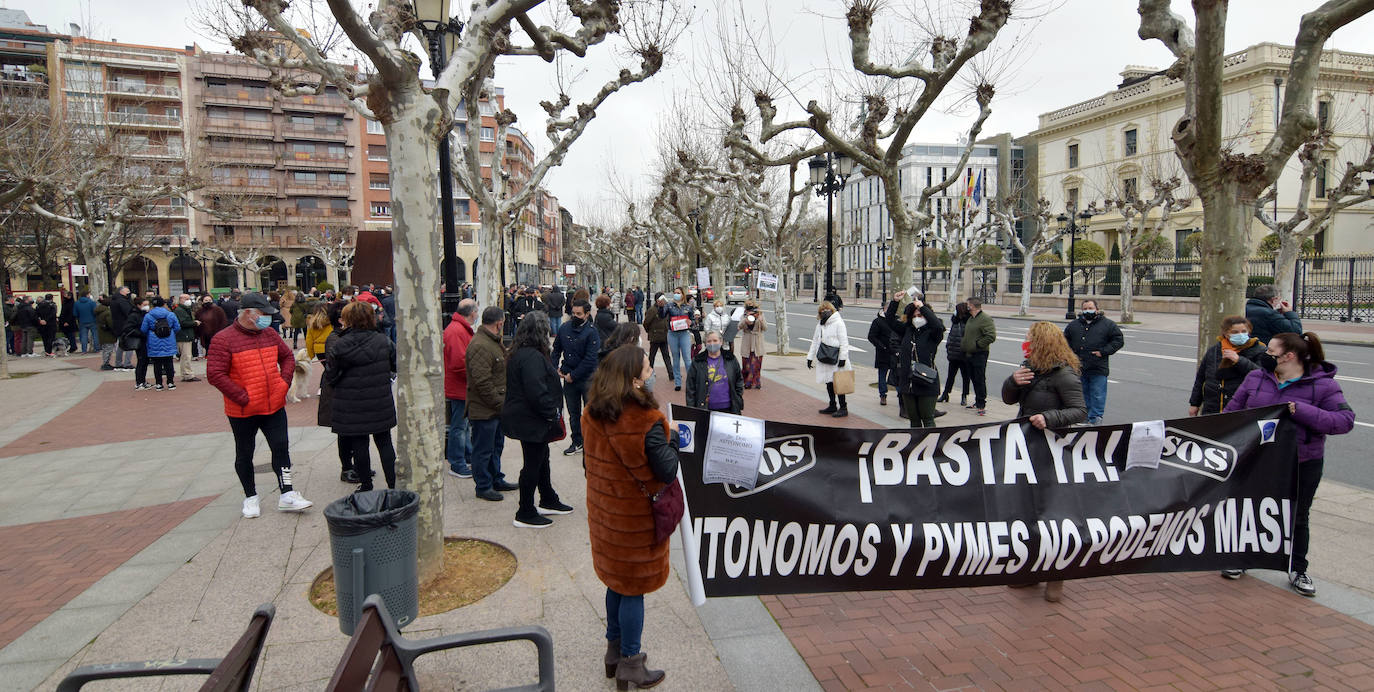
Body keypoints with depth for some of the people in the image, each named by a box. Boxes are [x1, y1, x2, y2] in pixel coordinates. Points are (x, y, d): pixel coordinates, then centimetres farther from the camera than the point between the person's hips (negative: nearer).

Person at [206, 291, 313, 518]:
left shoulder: (269, 334, 4)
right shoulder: (223, 339, -13)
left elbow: (288, 357, 16)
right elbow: (215, 375, -17)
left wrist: (284, 382, 2)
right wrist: (243, 397, -19)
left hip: (275, 406, 4)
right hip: (242, 412, -4)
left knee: (281, 448, 4)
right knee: (244, 454, 12)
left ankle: (287, 495, 11)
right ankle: (250, 497, 27)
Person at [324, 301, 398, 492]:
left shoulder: (338, 345, -11)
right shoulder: (383, 341, -6)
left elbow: (330, 377, -4)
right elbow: (397, 366, 4)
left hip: (351, 407, -2)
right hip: (381, 405, 2)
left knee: (359, 444, 9)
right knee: (384, 442, 11)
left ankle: (366, 486, 19)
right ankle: (393, 485, 13)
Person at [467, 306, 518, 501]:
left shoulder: (492, 342, 14)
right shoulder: (480, 346, -22)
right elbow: (482, 382, -26)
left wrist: (502, 401, 18)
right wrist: (499, 403, -19)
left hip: (495, 408, 11)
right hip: (484, 410, -11)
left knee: (496, 445, 21)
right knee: (483, 450, 3)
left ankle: (496, 480, 34)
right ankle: (483, 487, 15)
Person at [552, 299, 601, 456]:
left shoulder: (591, 332, -13)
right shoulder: (564, 328, 1)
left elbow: (590, 359, -18)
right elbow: (556, 349, 15)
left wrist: (573, 375, -15)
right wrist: (556, 368, 3)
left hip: (587, 378, -5)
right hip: (568, 377, 5)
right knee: (573, 412, 15)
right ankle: (577, 442, 28)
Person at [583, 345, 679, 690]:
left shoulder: (594, 413, -4)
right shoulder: (646, 422, -26)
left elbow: (595, 461, 7)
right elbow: (668, 472, -21)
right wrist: (671, 436, -8)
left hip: (604, 511, 7)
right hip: (636, 517, -7)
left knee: (617, 580, 23)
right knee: (634, 586, 9)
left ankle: (614, 649, 39)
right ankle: (630, 664, 24)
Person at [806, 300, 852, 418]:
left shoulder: (838, 323, -8)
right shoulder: (820, 324, 14)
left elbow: (844, 342, -12)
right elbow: (815, 341, 19)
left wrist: (843, 357, -17)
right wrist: (810, 357, 16)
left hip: (836, 359, -7)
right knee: (828, 383, 11)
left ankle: (843, 408, 2)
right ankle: (832, 406, 22)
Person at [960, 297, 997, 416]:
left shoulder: (985, 318, -14)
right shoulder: (970, 318, 15)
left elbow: (991, 336, -23)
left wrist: (978, 344, -18)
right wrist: (963, 346, 16)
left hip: (979, 354, -9)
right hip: (969, 354, 9)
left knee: (980, 380, -6)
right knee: (973, 378, 15)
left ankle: (982, 405, -1)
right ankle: (978, 402, 25)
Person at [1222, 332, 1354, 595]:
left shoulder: (1323, 385, -9)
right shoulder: (1255, 378, 0)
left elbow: (1344, 421, -17)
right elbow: (1233, 410, 6)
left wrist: (1299, 411, -27)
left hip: (1303, 466, -2)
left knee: (1298, 518, 12)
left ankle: (1298, 571, 29)